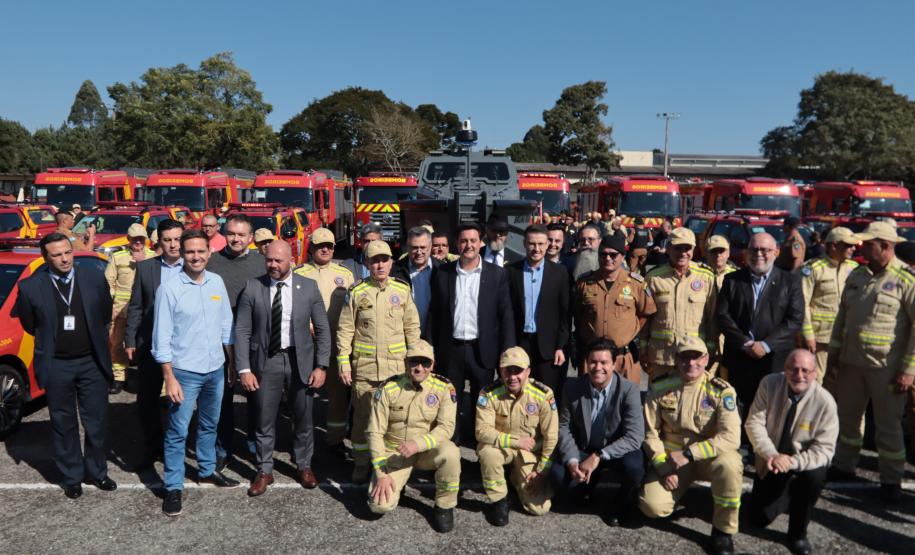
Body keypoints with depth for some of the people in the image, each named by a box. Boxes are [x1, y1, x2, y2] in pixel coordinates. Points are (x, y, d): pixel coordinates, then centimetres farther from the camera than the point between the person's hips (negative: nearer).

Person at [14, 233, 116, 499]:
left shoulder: (95, 279, -4)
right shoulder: (30, 287, -8)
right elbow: (29, 324, 5)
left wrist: (93, 339, 5)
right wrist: (51, 340, 8)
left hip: (92, 362, 1)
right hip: (56, 366, -1)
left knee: (97, 422, 11)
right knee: (64, 425, 12)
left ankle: (97, 472, 28)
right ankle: (71, 477, 27)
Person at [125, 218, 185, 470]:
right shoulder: (145, 267, 3)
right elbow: (135, 307, 5)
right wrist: (130, 341, 1)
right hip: (150, 344, 2)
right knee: (146, 399, 11)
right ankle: (151, 447, 29)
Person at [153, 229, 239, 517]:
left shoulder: (217, 282, 1)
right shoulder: (169, 289, -13)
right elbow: (162, 337, -12)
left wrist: (231, 361, 10)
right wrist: (169, 378, -14)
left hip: (216, 368, 5)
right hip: (185, 371, -5)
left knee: (209, 425, 20)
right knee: (177, 432, 3)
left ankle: (207, 470, 37)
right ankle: (173, 488, 16)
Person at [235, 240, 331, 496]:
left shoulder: (309, 286, -3)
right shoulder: (252, 287, -4)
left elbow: (322, 329, 0)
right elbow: (242, 331, -3)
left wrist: (321, 366, -5)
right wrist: (244, 369, -9)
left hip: (300, 360, 1)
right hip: (266, 361, 0)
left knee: (303, 418, 13)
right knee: (264, 420, 10)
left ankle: (304, 466, 34)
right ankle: (264, 471, 29)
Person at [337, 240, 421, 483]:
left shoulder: (402, 290, 3)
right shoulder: (357, 292, -1)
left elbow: (412, 328, 8)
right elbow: (345, 330, 1)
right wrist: (343, 363, -4)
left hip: (396, 365, 1)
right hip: (364, 366, -1)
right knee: (363, 415, 5)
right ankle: (361, 463, 21)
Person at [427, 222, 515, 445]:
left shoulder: (497, 274, -1)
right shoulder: (443, 273, 2)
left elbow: (506, 315, -2)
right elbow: (434, 313, 5)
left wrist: (507, 351, -8)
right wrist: (430, 348, 1)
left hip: (483, 349, -1)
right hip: (451, 348, 1)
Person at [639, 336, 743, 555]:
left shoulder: (721, 391, -13)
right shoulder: (660, 389, -7)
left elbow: (730, 438, -22)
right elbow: (650, 432, -2)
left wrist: (689, 454, -28)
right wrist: (663, 466, -13)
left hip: (710, 456, -1)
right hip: (670, 458, 2)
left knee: (729, 465, -36)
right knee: (652, 506, -18)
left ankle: (723, 530, -11)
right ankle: (681, 487, 20)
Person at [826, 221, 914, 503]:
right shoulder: (856, 275, 8)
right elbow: (842, 316, 14)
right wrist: (834, 352, 12)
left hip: (887, 367, -6)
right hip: (852, 361, 6)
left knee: (888, 424, 6)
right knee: (847, 416, 16)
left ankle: (891, 480, 22)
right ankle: (844, 466, 32)